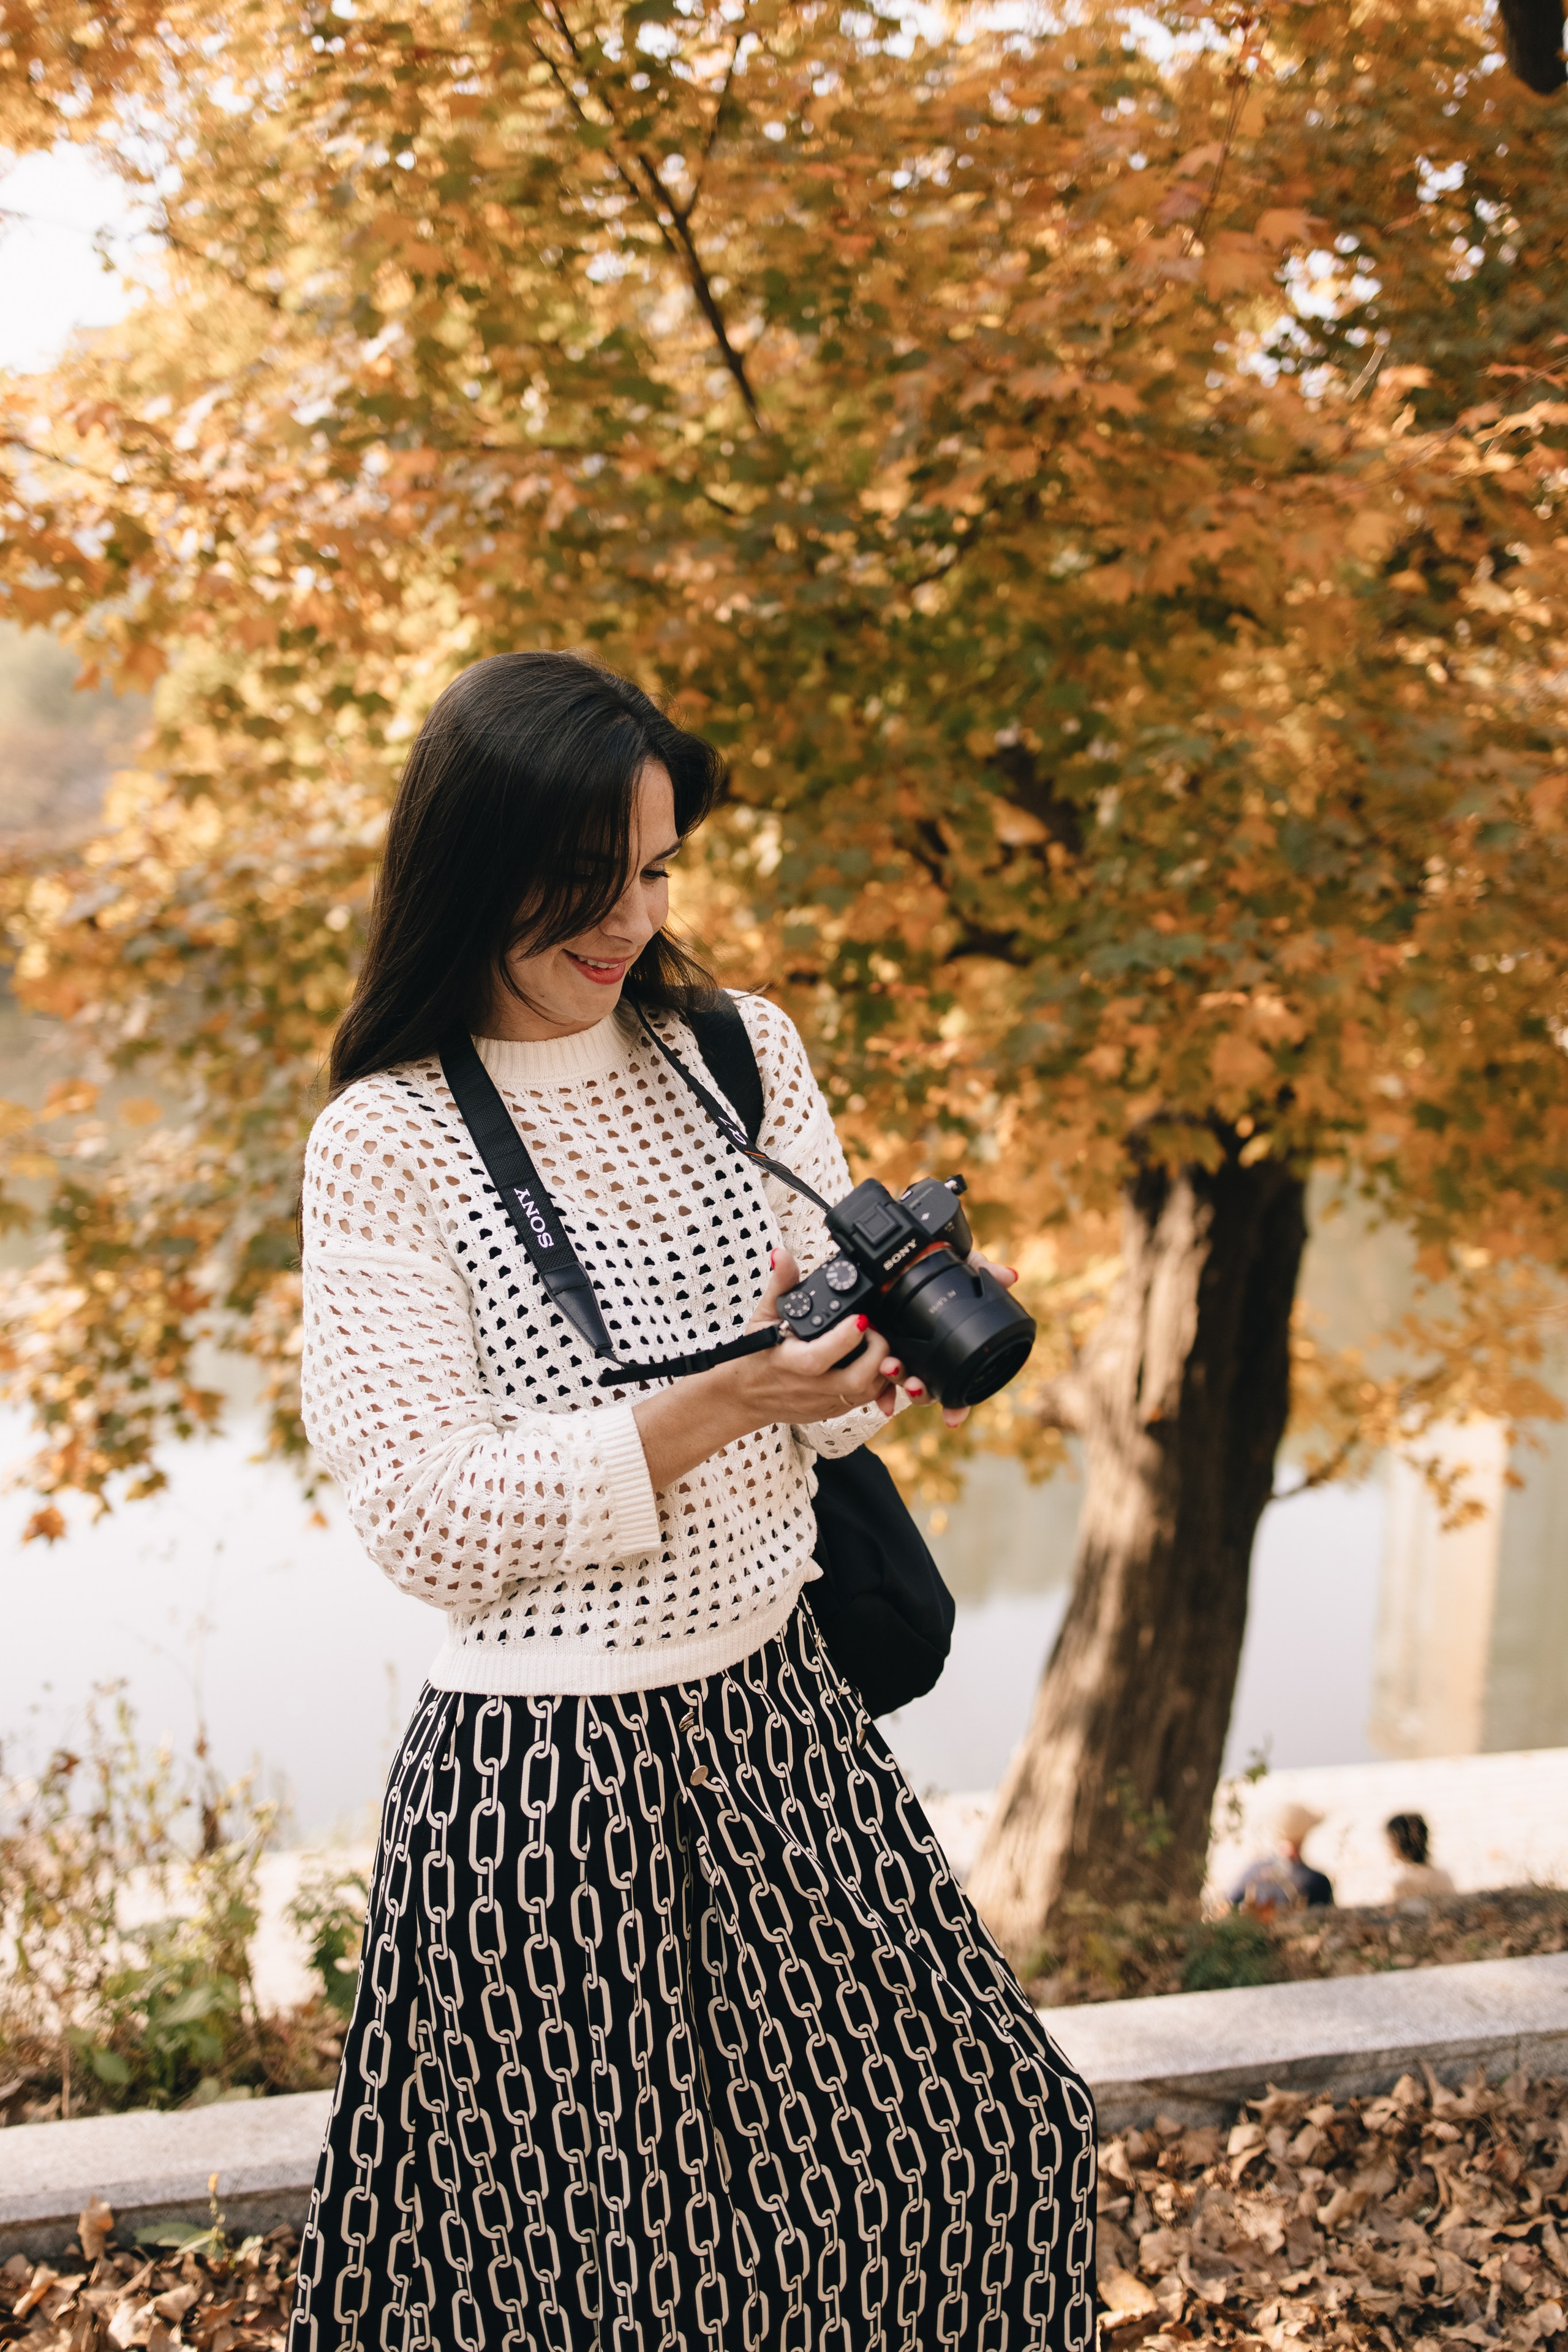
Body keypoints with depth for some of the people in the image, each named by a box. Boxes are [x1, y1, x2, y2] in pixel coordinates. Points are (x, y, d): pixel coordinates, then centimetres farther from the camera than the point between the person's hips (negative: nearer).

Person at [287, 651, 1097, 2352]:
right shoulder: (385, 1144, -10)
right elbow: (424, 1515, -14)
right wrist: (716, 1408, -23)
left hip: (777, 1708, 5)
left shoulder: (743, 1052, 3)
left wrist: (874, 1342, -15)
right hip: (545, 1777, -5)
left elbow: (836, 1409, 8)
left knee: (981, 2138, 13)